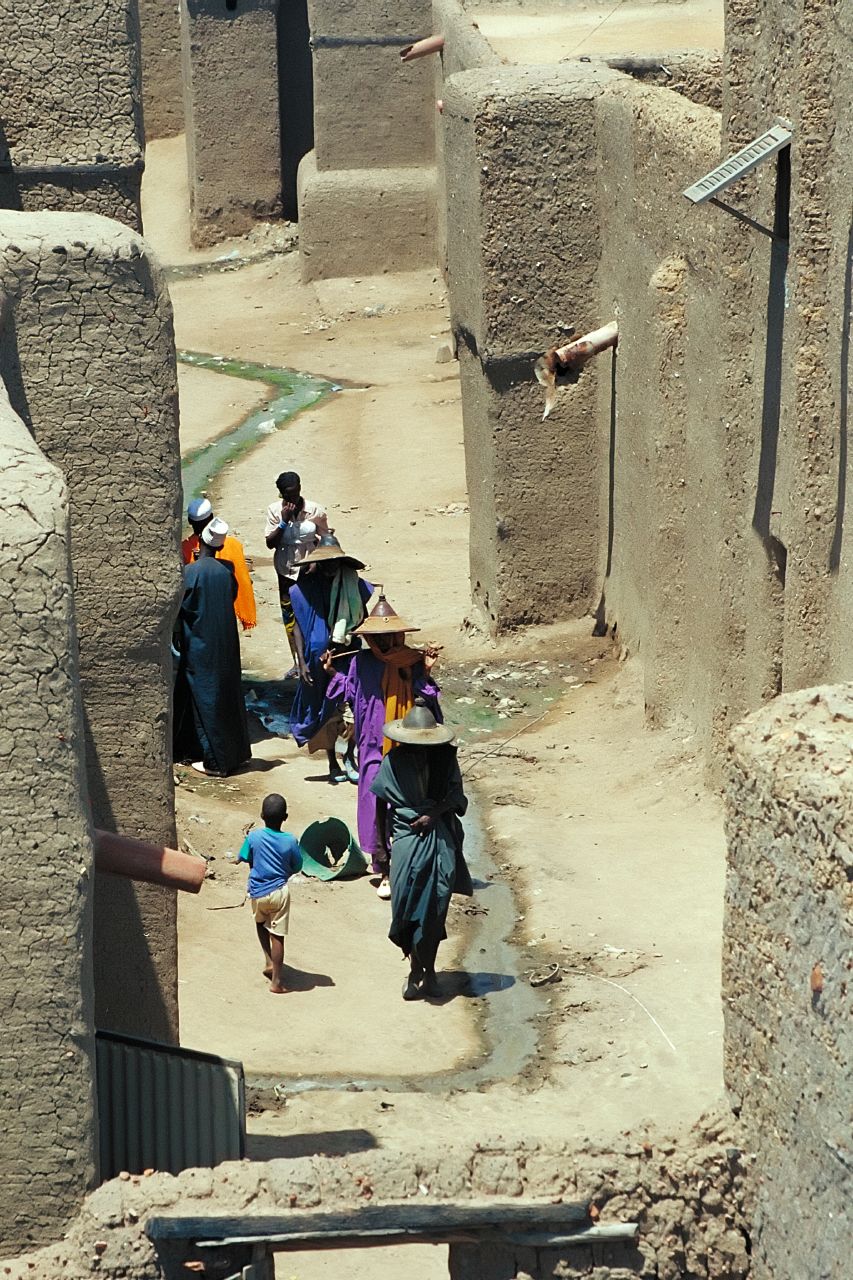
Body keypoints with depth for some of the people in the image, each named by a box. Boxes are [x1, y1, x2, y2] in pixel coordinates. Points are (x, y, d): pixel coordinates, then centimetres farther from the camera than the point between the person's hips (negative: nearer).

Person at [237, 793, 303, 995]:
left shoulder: (254, 838, -11)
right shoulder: (290, 841, -10)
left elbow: (242, 859, 2)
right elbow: (296, 868, 2)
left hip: (257, 892, 1)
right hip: (279, 891, -1)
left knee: (261, 923, 30)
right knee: (277, 935, 3)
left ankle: (269, 962, 20)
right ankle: (276, 981, 4)